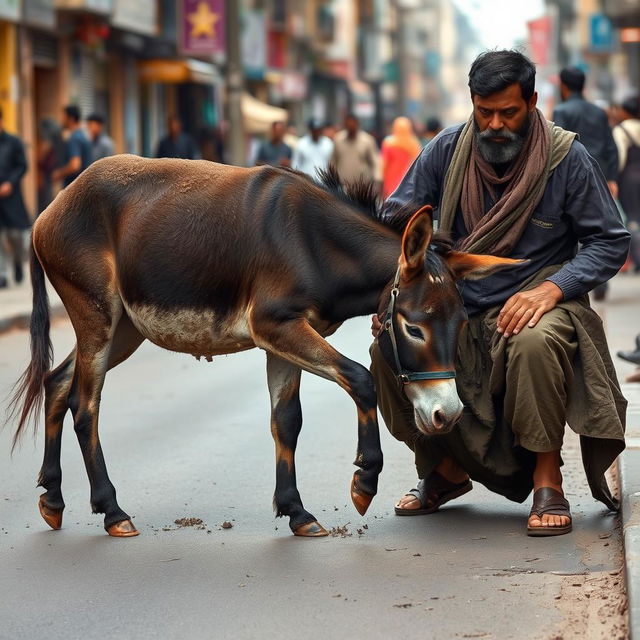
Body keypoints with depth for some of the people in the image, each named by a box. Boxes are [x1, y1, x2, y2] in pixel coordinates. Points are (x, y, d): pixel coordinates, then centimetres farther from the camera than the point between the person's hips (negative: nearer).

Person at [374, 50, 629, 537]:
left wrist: (551, 289, -20)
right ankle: (445, 470, 6)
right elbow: (396, 221, 5)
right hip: (458, 308, 4)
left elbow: (611, 242, -4)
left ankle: (547, 478, -16)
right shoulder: (446, 151, 1)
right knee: (389, 348, -21)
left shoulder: (567, 158, -6)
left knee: (536, 342, -38)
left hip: (536, 301, -4)